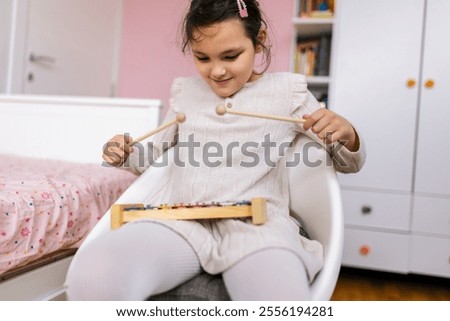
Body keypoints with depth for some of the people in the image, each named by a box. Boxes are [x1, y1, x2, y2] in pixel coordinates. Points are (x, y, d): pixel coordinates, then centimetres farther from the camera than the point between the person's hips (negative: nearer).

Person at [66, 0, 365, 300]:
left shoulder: (286, 90, 10)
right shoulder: (185, 91, 17)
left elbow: (349, 164, 15)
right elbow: (156, 153, 32)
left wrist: (346, 135, -9)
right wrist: (128, 155, 9)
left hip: (256, 225, -1)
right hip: (178, 221, 2)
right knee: (91, 275, -30)